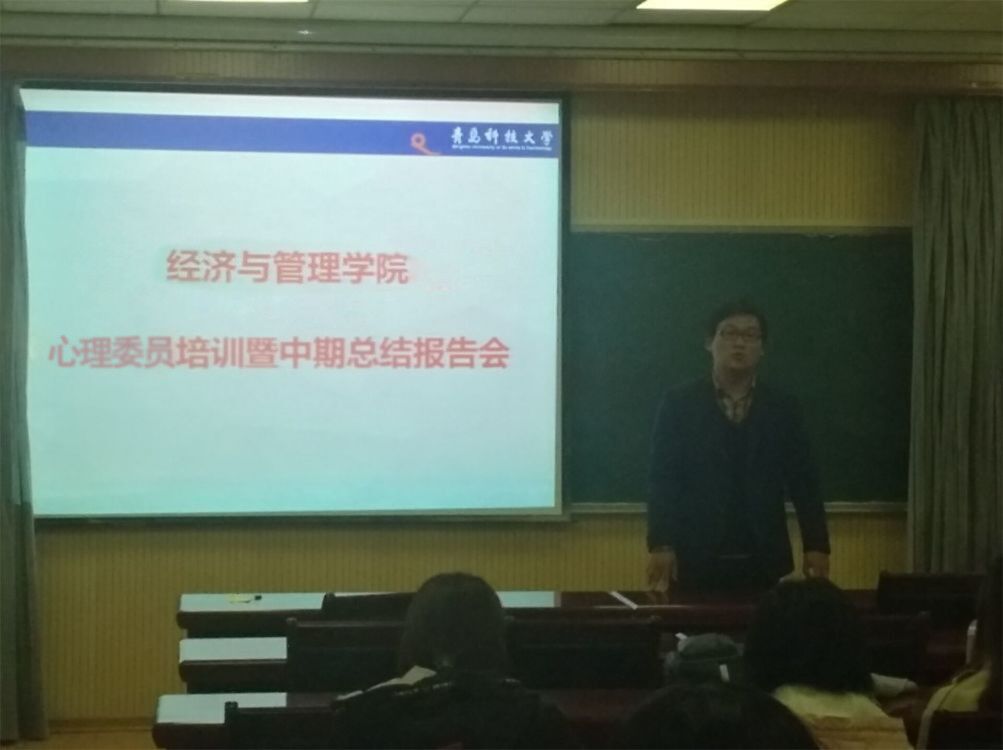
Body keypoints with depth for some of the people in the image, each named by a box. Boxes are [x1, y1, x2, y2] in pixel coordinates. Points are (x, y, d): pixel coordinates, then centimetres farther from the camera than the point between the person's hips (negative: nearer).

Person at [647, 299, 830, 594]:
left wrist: (816, 545, -3)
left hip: (763, 561, 2)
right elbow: (663, 480, -2)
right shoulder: (679, 404, 3)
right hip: (696, 559, -1)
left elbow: (803, 482, 6)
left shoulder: (781, 408, 8)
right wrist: (661, 545, -12)